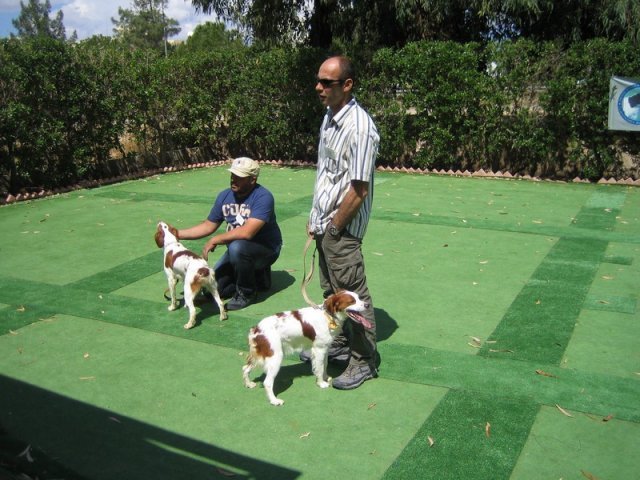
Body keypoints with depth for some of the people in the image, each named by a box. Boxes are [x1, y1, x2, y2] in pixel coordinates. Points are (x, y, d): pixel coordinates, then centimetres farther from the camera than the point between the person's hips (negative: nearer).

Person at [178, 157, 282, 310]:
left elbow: (247, 232, -36)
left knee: (237, 247, -37)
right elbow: (208, 226, 8)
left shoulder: (263, 197, -25)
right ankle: (257, 276, 18)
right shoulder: (224, 196, -2)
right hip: (238, 251, 7)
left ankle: (246, 293, -11)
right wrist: (177, 234, 1)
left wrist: (215, 240, -27)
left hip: (265, 248, -7)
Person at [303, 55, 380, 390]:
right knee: (331, 291, 21)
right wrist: (315, 219, 14)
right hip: (324, 224, 9)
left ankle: (365, 361, 18)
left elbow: (359, 190, -22)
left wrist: (334, 228, -14)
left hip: (342, 230, -9)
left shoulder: (359, 127, -21)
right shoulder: (329, 118, 8)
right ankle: (338, 345, 39)